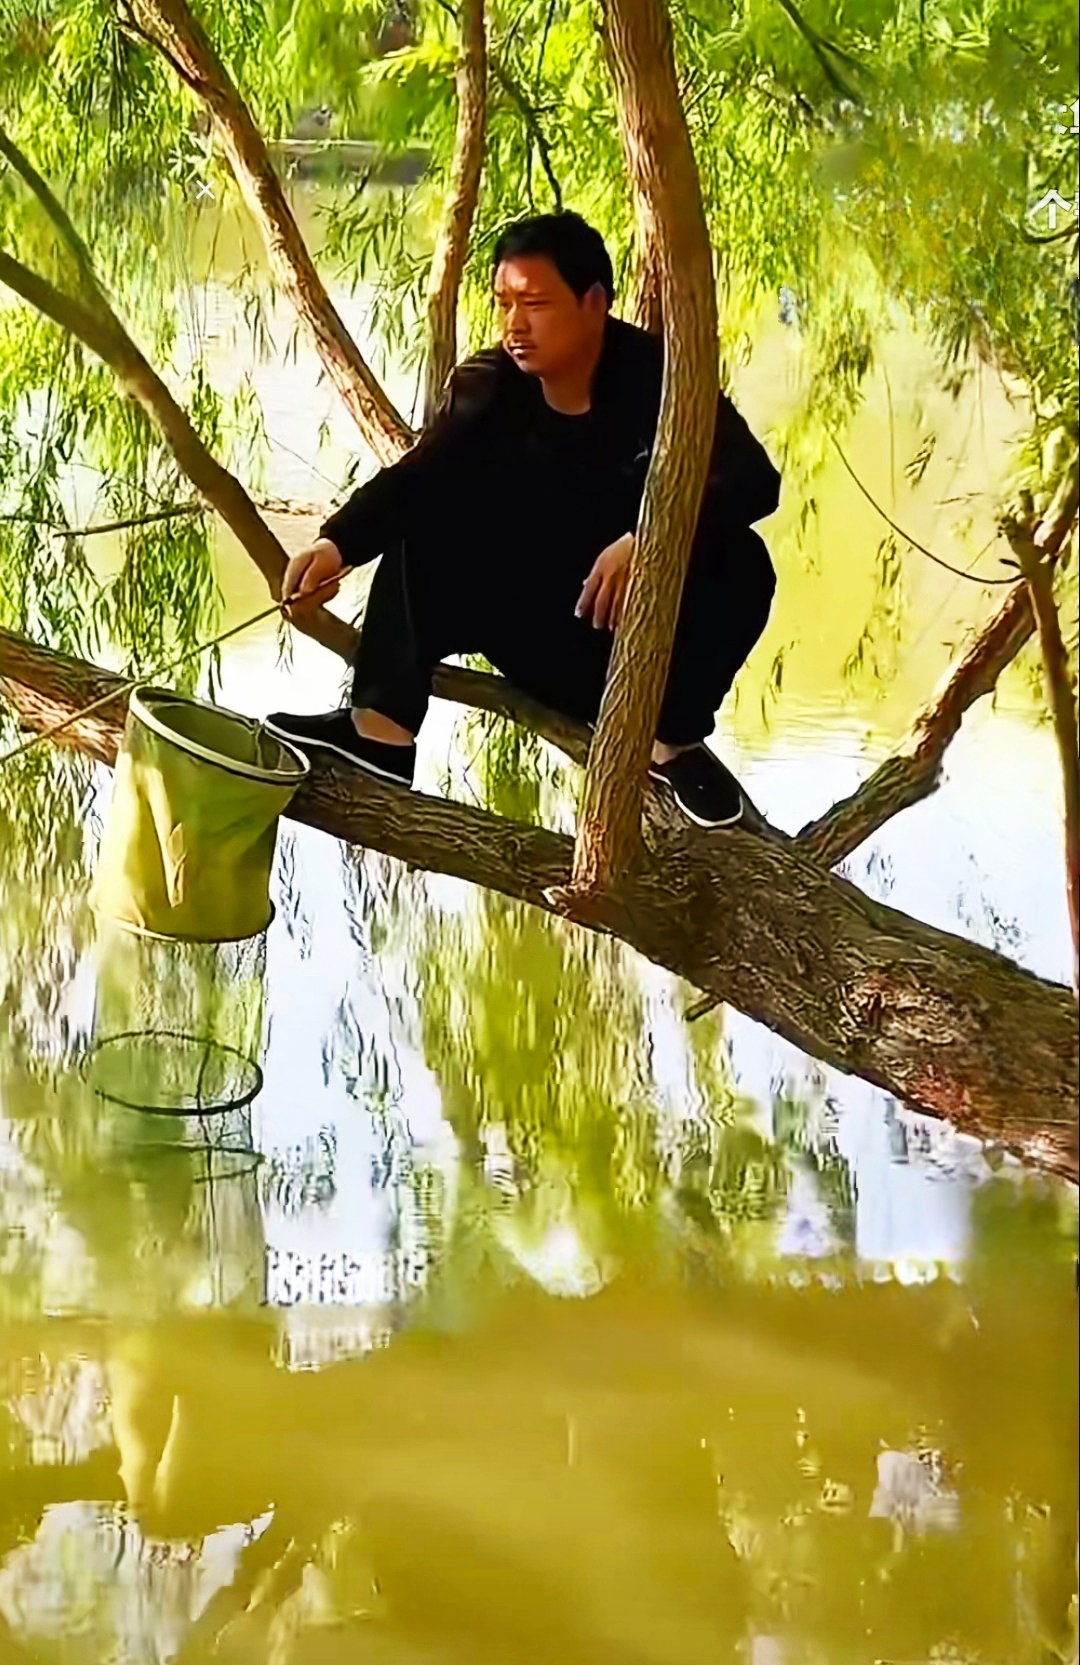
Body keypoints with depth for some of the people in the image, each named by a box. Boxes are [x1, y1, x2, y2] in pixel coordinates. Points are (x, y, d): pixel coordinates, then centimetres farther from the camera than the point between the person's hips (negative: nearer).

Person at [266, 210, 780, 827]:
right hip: (534, 638, 3)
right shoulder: (487, 388, -6)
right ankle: (381, 728, -29)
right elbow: (413, 477, -20)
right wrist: (337, 545, -39)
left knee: (741, 566, -31)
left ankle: (677, 743, -11)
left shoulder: (657, 377, -16)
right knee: (423, 522, -17)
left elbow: (755, 480, -30)